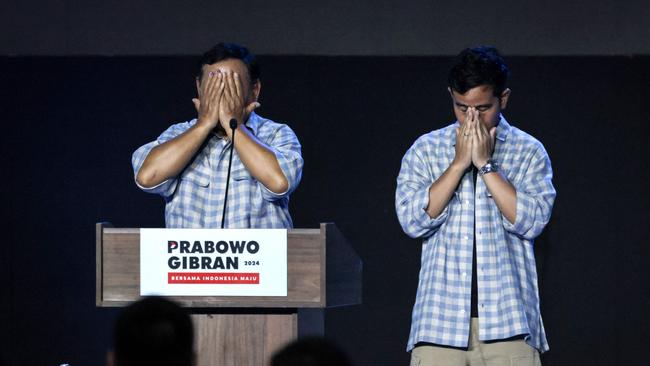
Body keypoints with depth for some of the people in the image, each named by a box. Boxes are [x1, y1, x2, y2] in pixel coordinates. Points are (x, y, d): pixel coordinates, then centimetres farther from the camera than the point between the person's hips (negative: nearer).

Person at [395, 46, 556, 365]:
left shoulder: (529, 152, 7)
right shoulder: (425, 150, 9)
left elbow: (531, 221, -7)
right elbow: (413, 220, -4)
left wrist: (485, 163, -9)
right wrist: (459, 162, -7)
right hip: (441, 320, 1)